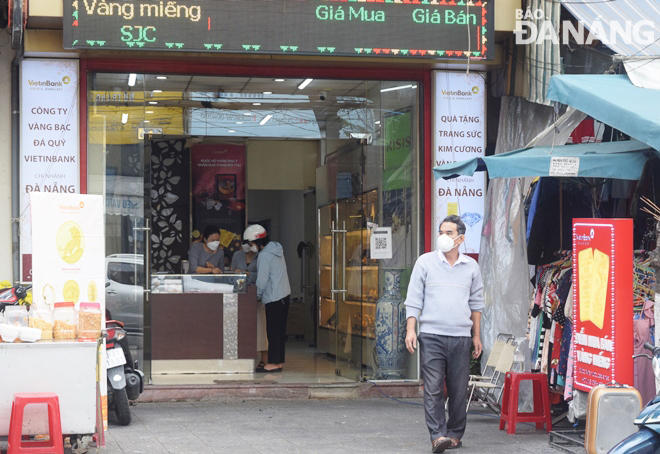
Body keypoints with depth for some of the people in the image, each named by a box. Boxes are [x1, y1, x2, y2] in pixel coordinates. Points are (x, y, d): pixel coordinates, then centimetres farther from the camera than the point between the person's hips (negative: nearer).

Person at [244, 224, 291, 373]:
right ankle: (279, 361, 17)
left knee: (273, 331, -4)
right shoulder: (276, 248, 11)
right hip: (284, 294, 9)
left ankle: (273, 363, 0)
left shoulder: (264, 256, -17)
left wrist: (257, 296, -1)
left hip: (273, 298, -9)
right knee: (280, 331, 12)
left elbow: (262, 280, -16)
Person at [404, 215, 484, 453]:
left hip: (461, 337, 2)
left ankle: (455, 434, 16)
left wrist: (477, 336, 15)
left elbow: (476, 303, 17)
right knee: (433, 388, -9)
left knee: (459, 390, 4)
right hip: (431, 335, -2)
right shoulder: (425, 262, 4)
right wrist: (410, 329, -6)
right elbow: (414, 299, 3)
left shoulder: (471, 266, 10)